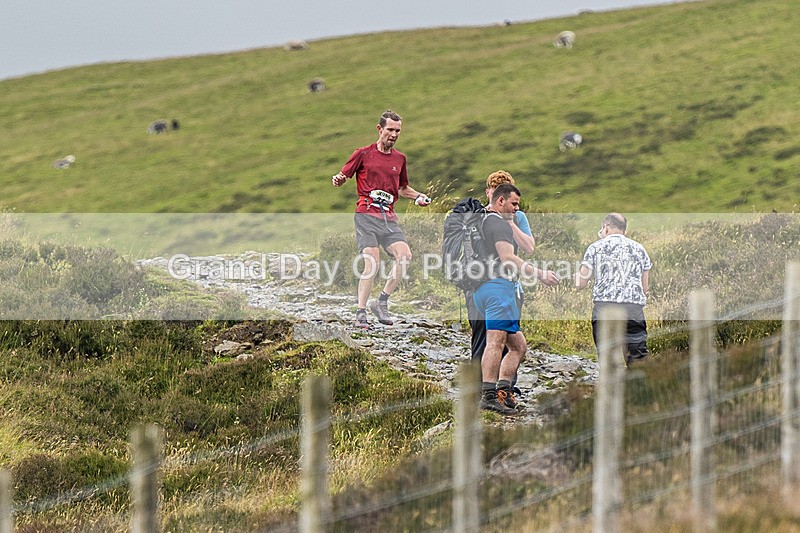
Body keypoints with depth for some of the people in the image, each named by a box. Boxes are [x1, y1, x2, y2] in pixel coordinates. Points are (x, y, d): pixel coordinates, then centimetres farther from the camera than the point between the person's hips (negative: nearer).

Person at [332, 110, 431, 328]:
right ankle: (361, 312, -9)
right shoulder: (363, 154, 4)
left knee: (405, 255, -15)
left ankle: (382, 302, -3)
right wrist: (338, 179, -17)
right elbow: (343, 176, 6)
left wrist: (418, 196, 12)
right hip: (366, 214, -5)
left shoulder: (399, 158, 18)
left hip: (389, 217, 5)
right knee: (372, 262, -16)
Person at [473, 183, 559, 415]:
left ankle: (503, 390, 1)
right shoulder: (499, 224, -5)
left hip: (481, 289, 11)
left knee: (518, 345, 12)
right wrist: (540, 274, -13)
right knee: (496, 341, -19)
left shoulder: (481, 223, 27)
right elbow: (508, 259, -15)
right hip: (498, 285, -11)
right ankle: (489, 394, -29)